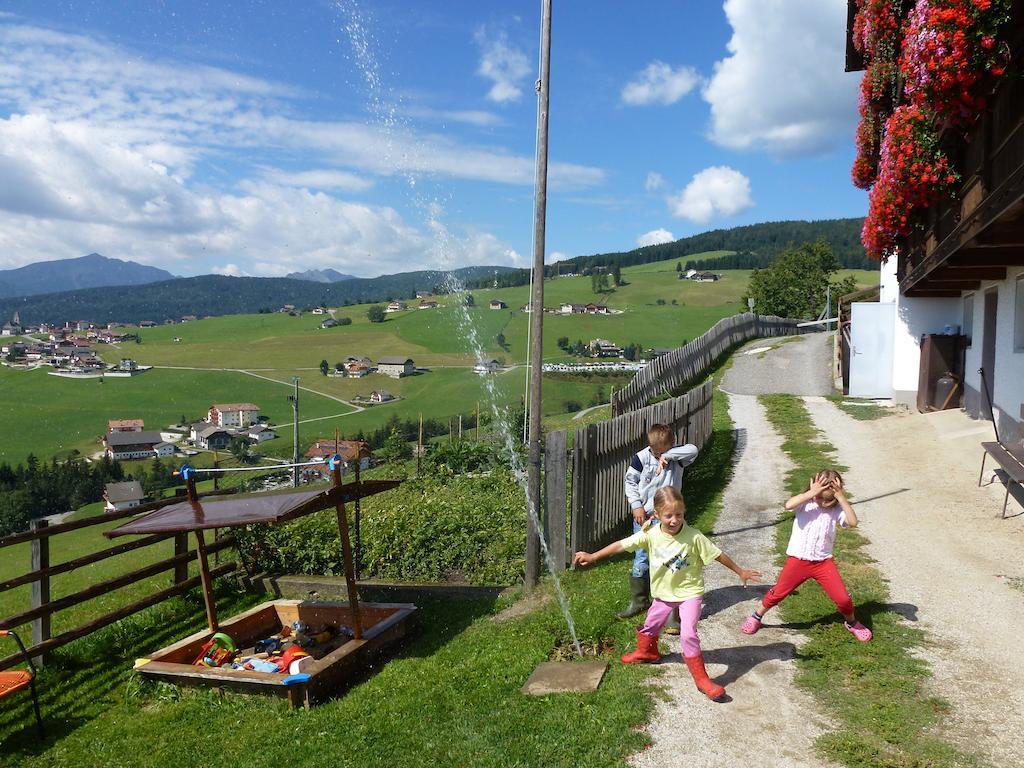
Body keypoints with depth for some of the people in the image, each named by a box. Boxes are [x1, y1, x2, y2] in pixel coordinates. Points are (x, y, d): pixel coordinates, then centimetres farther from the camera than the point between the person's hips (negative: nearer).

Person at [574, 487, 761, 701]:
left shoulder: (694, 537, -25)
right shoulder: (650, 534, -19)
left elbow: (717, 554, -14)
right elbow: (622, 545, -15)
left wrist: (740, 572, -3)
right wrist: (592, 557, -15)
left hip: (690, 592, -4)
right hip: (664, 592, 4)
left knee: (688, 634, -19)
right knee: (650, 626, 23)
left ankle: (701, 678, -2)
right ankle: (647, 652, 55)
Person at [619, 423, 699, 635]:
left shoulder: (676, 457, -6)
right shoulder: (641, 458, -4)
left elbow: (693, 450, -26)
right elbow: (630, 481, 3)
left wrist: (668, 456, -28)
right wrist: (636, 505, -6)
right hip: (643, 517, 2)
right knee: (641, 562, 10)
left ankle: (673, 613, 3)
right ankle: (639, 601, 31)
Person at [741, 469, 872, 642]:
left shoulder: (836, 509, -3)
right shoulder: (806, 502, -8)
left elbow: (853, 522, -22)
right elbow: (788, 505, -30)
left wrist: (841, 497, -24)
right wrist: (812, 493, -30)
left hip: (824, 562, 1)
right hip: (798, 560, -1)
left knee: (843, 598, -3)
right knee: (778, 593, 8)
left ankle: (852, 623, 29)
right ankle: (756, 617, 32)